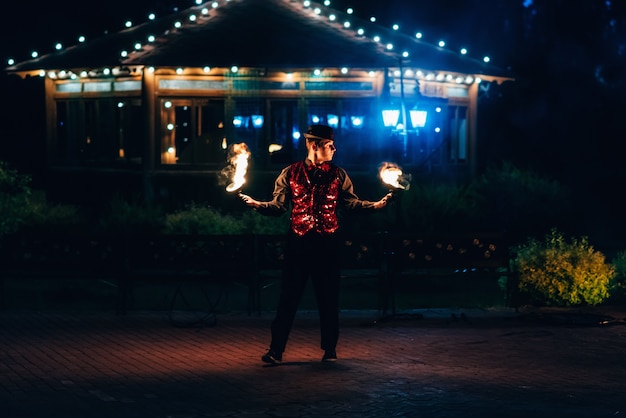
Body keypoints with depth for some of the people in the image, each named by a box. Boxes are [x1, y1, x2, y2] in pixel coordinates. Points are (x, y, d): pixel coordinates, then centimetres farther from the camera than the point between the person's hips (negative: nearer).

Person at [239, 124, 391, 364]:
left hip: (327, 243, 1)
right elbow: (279, 206, -1)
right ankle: (276, 350, 2)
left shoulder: (338, 175, 7)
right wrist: (257, 205, -18)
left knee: (328, 298, 6)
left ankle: (330, 349, 18)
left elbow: (352, 203, 3)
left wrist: (375, 205, -13)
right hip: (298, 242, -1)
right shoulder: (290, 173, 3)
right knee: (289, 297, -1)